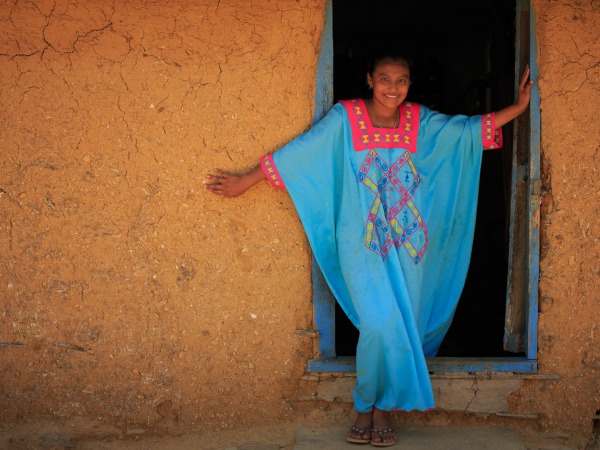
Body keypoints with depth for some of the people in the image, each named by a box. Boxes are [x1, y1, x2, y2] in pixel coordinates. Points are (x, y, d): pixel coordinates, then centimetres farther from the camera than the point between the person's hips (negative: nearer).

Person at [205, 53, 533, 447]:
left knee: (404, 323, 2)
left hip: (408, 244, 3)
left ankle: (381, 408, 16)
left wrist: (518, 107, 6)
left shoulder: (421, 122, 5)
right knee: (381, 322, -15)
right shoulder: (345, 118, -3)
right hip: (363, 243, -3)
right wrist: (244, 182, -1)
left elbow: (468, 128, 11)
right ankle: (371, 408, 4)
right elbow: (300, 151, -1)